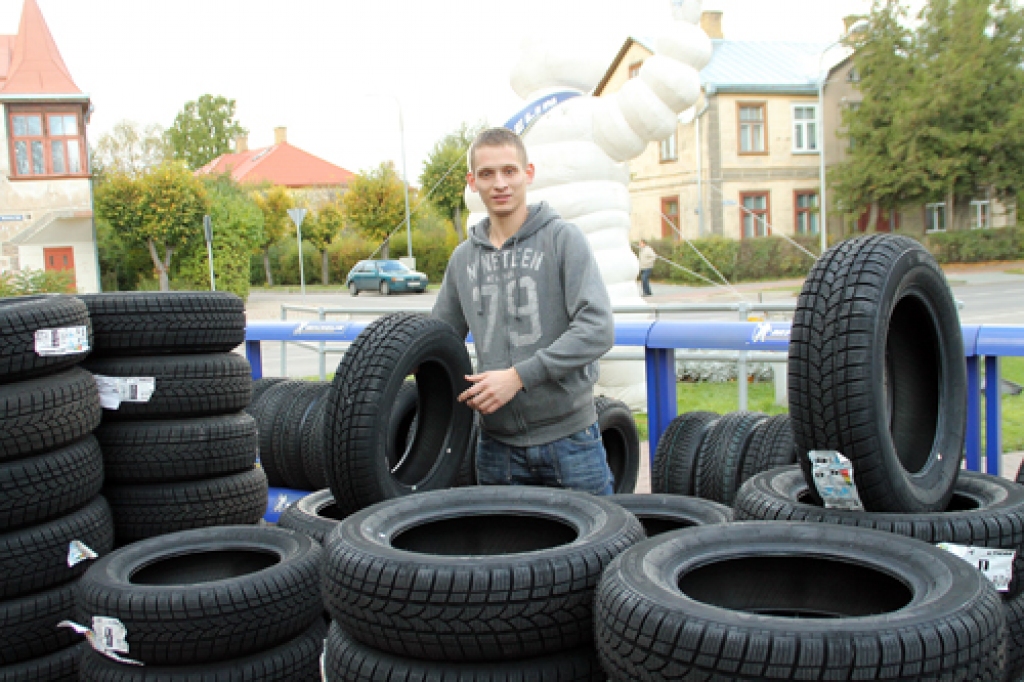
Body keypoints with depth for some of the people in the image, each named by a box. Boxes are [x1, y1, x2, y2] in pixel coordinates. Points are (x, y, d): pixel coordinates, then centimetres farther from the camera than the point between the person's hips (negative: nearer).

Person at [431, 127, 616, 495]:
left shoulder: (563, 238, -5)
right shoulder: (463, 258, 11)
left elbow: (597, 328, -15)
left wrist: (519, 375, -19)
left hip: (567, 436, -4)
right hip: (497, 442, 4)